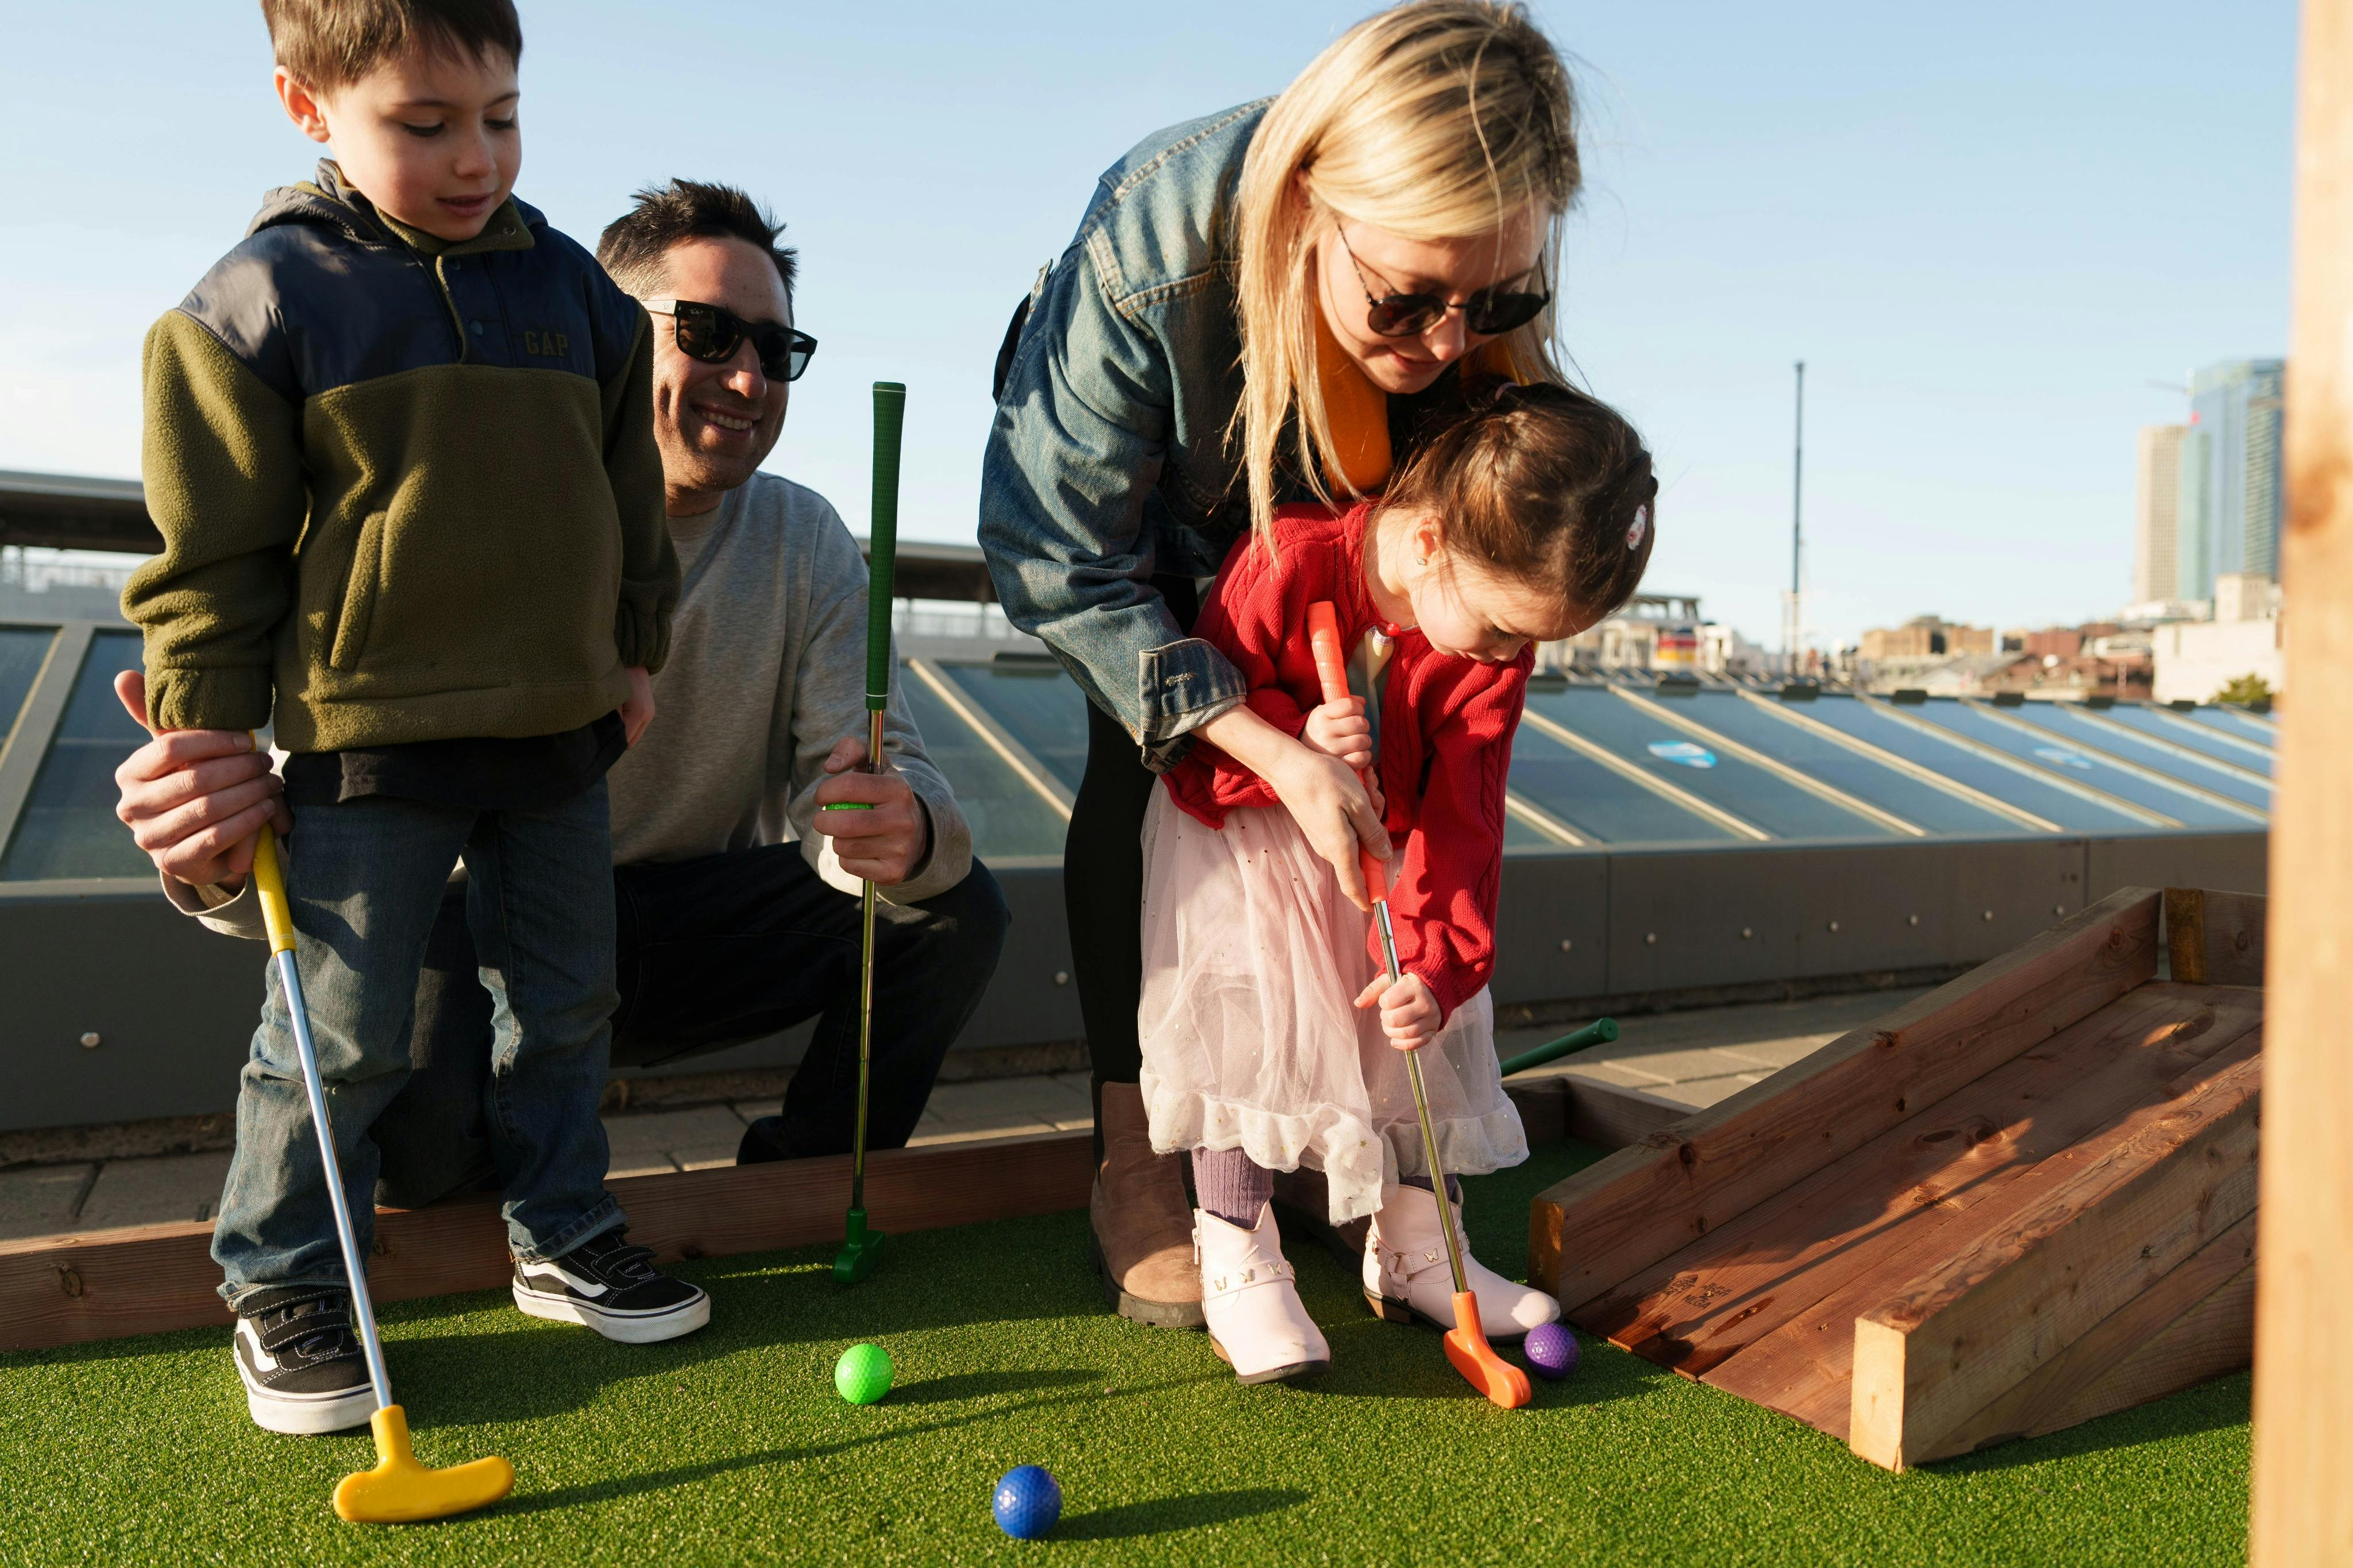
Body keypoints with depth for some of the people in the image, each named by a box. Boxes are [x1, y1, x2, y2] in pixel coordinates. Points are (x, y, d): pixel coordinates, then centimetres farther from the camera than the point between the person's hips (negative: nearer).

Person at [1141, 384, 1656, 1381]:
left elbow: (1458, 817, -13)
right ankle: (1236, 1262, -2)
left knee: (1420, 1008, 1)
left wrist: (1434, 962, -22)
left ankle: (1412, 1246, 18)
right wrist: (1295, 740, -37)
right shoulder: (1290, 560, -30)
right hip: (1241, 829, -4)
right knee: (1247, 1012, -16)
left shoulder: (1499, 641, -15)